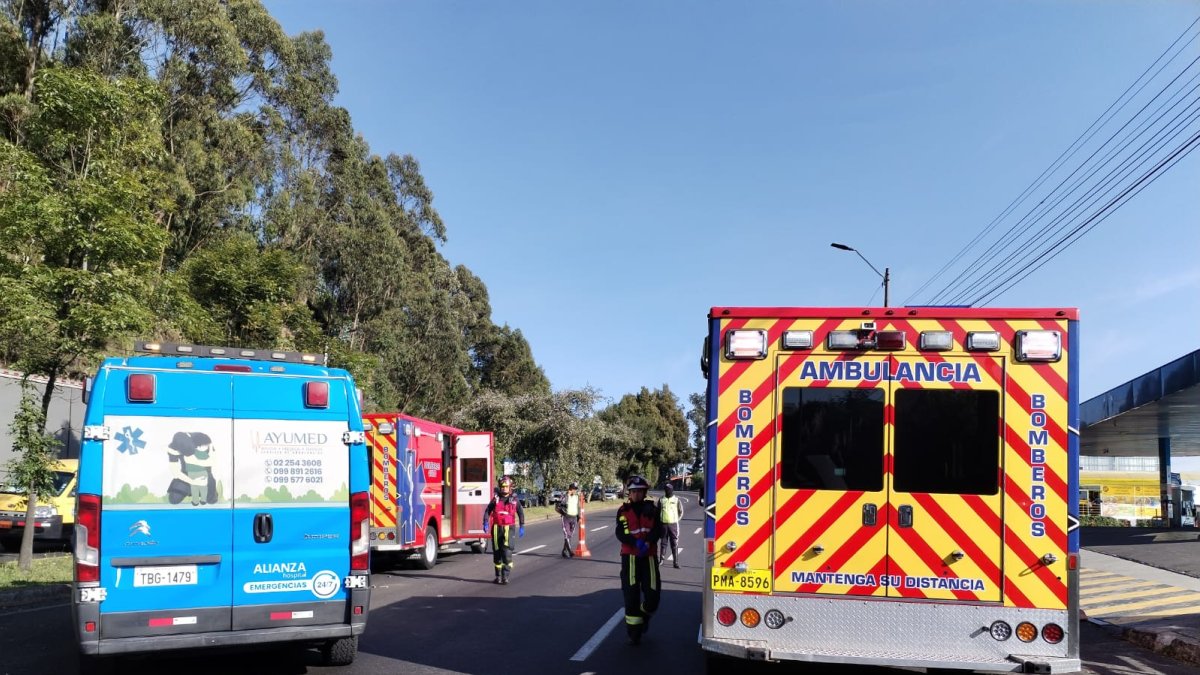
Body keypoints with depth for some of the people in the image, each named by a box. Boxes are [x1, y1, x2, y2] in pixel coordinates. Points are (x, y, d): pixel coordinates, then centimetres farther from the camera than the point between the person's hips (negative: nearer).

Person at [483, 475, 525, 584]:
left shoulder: (514, 499, 4)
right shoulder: (495, 498, 5)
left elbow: (520, 513, 11)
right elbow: (488, 511, 6)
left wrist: (521, 527, 7)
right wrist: (486, 523, -7)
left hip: (508, 528, -2)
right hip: (496, 528, 2)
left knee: (507, 552, -13)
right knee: (497, 553, 9)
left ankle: (505, 576, -12)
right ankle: (498, 576, 19)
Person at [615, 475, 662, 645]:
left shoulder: (651, 509, 4)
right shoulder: (623, 511, 0)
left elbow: (658, 530, -4)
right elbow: (620, 534, -8)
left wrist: (648, 542, -22)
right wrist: (637, 543, -24)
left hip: (649, 556, 1)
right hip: (630, 556, -1)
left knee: (653, 594, -1)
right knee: (631, 595, -4)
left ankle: (644, 616, 32)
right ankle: (634, 632, 7)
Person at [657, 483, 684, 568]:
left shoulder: (676, 500, 2)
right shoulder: (661, 500, 7)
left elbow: (681, 512, 8)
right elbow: (658, 511, 15)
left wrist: (677, 520, 0)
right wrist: (659, 520, 5)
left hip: (673, 524, -2)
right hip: (663, 524, 2)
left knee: (674, 544, -2)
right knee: (663, 543, 9)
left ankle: (675, 562, -1)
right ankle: (661, 559, 17)